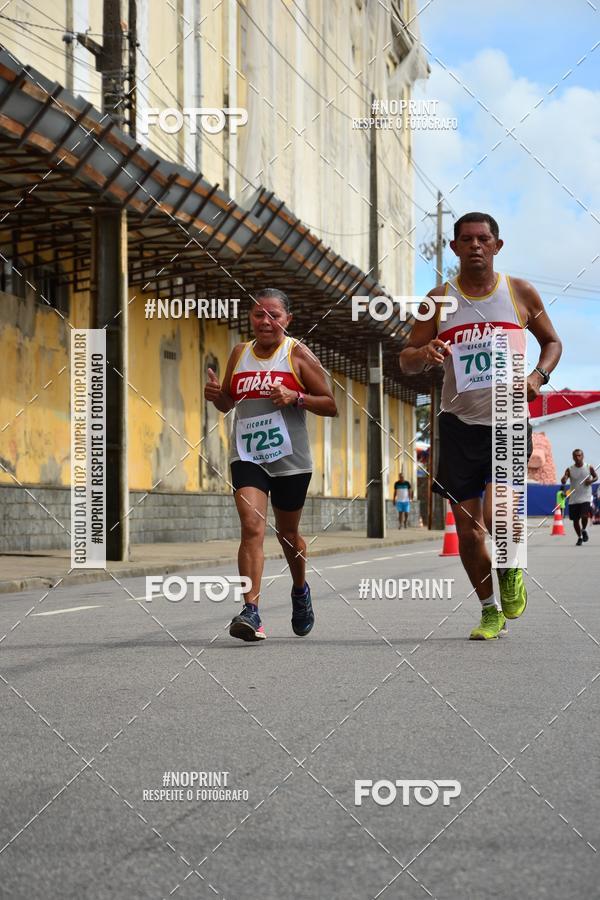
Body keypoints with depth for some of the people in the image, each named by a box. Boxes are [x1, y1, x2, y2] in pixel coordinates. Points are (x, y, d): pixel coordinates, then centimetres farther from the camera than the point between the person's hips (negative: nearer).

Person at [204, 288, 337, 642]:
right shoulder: (240, 353, 7)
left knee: (287, 533, 15)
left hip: (290, 460, -1)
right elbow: (228, 403, 20)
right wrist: (216, 394, -3)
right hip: (247, 457, 2)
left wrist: (296, 397, -19)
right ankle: (251, 612, -23)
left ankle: (301, 590, 44)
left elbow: (330, 405, -2)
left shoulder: (298, 354, -3)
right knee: (252, 526, -18)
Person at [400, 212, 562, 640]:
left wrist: (538, 375, -4)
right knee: (468, 528, 4)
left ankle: (511, 568, 15)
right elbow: (406, 361, 6)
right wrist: (424, 354, -18)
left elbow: (552, 341, 16)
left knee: (496, 515, -20)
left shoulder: (521, 293, 3)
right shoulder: (439, 300, 3)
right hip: (460, 423, 2)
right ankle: (491, 612, 23)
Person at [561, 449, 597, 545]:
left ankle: (584, 530, 11)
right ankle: (579, 537, 28)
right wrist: (563, 479, -37)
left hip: (586, 497, -2)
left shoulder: (589, 468, -2)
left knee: (584, 516, -20)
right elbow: (563, 481, -13)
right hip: (573, 499, 2)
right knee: (575, 520, 6)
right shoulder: (569, 470, -3)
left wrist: (591, 481, -9)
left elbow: (596, 477, 13)